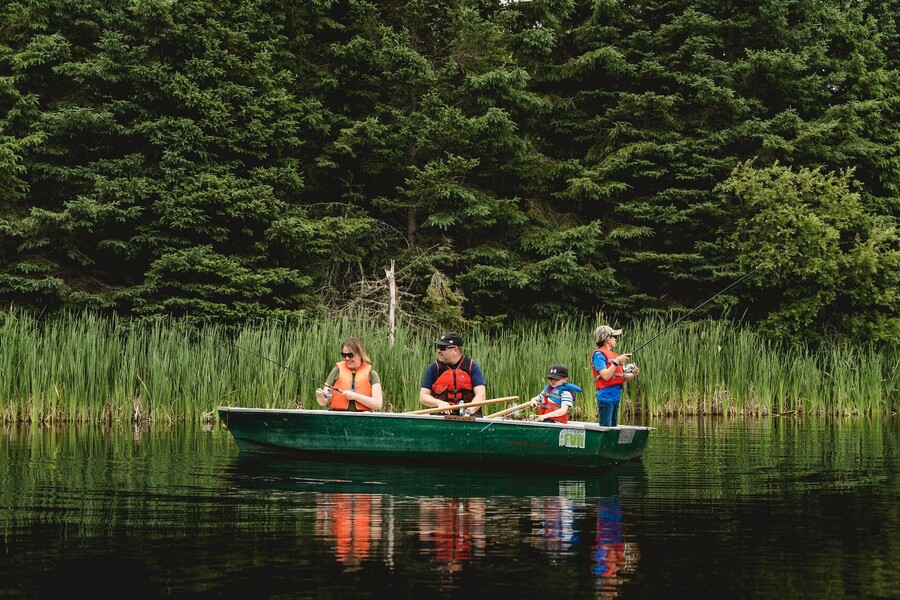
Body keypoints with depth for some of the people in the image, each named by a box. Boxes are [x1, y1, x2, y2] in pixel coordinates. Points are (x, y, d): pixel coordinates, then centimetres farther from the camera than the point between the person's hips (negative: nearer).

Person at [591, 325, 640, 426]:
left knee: (613, 427, 9)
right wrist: (617, 362, -17)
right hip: (606, 396, -9)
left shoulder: (613, 355, 18)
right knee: (605, 429, -11)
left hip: (616, 396, 9)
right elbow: (605, 376, -18)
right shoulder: (599, 355, -8)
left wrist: (633, 374, 2)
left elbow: (622, 377, 20)